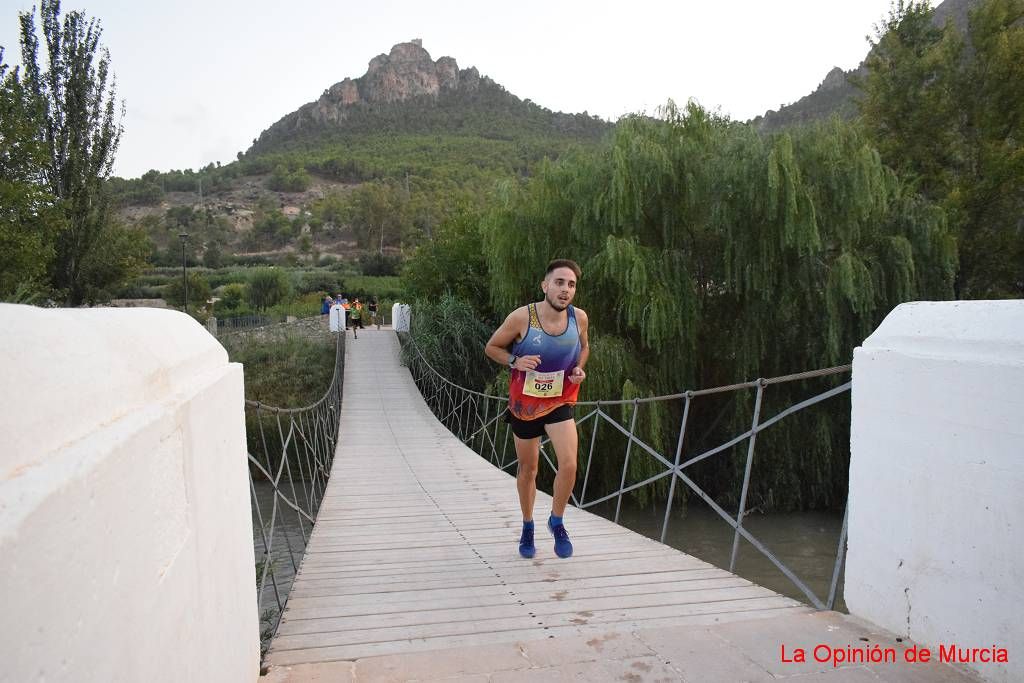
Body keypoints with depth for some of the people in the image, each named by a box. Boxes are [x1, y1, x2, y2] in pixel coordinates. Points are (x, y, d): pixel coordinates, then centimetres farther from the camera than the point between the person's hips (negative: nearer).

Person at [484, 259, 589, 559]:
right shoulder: (521, 317, -20)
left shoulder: (579, 317, -10)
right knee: (528, 470, 13)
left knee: (569, 464, -16)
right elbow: (492, 347, -6)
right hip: (524, 404, -1)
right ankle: (527, 526, 37)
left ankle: (557, 522, 11)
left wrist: (579, 368, -8)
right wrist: (515, 361, -24)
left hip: (560, 403, 1)